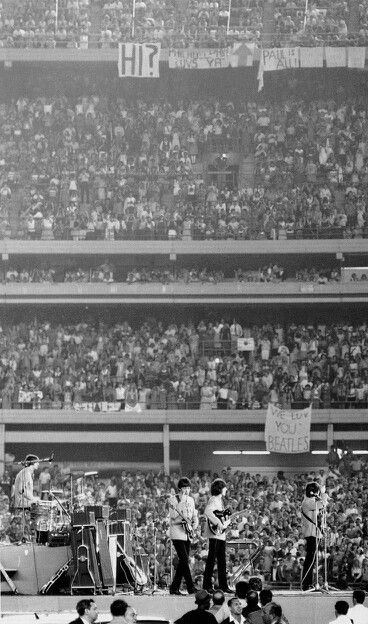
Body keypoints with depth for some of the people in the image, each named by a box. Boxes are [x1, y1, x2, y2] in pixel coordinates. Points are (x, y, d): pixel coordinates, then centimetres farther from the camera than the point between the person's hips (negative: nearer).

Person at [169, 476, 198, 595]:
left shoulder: (190, 500, 13)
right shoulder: (174, 500, -8)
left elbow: (194, 516, 20)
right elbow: (173, 521, -12)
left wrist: (194, 525, 0)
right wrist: (182, 518, -29)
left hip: (188, 535, 7)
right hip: (177, 535, -7)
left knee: (183, 562, 6)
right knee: (184, 560, -13)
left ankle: (174, 588, 13)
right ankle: (191, 587, -14)